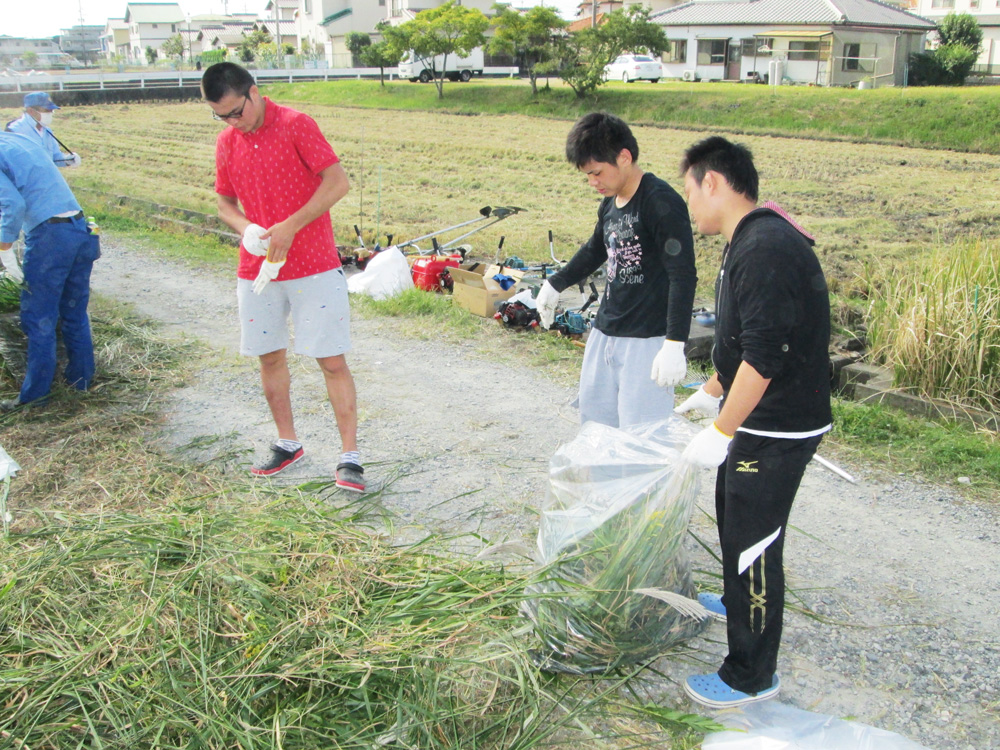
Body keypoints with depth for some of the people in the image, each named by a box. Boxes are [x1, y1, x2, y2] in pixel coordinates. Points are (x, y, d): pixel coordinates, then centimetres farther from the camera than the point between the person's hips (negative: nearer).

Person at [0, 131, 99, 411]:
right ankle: (81, 377, 27)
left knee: (39, 317, 3)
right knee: (76, 313, 17)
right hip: (81, 231, 8)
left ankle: (35, 391, 10)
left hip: (49, 235, -8)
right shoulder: (23, 139, 17)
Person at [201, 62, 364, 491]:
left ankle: (350, 457, 1)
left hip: (314, 268, -6)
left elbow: (338, 182, -15)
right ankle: (287, 444, 28)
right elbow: (225, 202, 17)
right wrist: (245, 228, -6)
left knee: (332, 360, -4)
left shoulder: (296, 126, -9)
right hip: (257, 270, 6)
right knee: (270, 357, 12)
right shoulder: (226, 143, 8)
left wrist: (291, 226, -19)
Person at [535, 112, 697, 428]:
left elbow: (683, 276, -21)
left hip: (647, 342, -9)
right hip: (605, 335, 9)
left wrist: (674, 344, -27)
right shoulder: (610, 204, 10)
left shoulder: (661, 203, -16)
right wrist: (555, 285, 41)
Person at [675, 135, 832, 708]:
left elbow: (762, 356, -29)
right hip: (761, 422, 10)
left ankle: (752, 675, 14)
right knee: (735, 517, 27)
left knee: (754, 541, 0)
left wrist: (721, 433, -24)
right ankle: (739, 602, 51)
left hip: (777, 433, -10)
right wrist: (712, 392, 29)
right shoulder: (754, 242, 10)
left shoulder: (766, 250, -24)